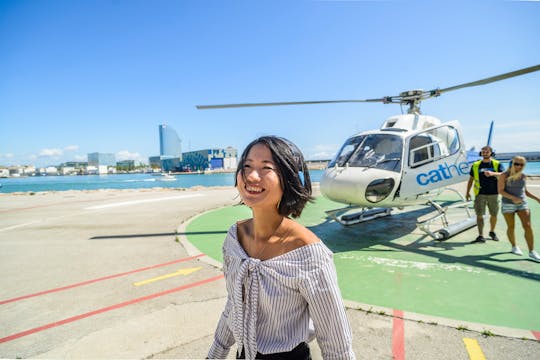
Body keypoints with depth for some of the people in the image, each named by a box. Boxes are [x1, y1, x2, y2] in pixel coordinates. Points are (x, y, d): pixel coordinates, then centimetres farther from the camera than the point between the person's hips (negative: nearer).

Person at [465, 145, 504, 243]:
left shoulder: (497, 164, 5)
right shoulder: (475, 165, 8)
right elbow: (471, 179, 12)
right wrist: (467, 192, 9)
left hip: (493, 194, 0)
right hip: (480, 194, 0)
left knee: (494, 215, 10)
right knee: (479, 214, -5)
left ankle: (492, 232, 32)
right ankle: (480, 235, -3)